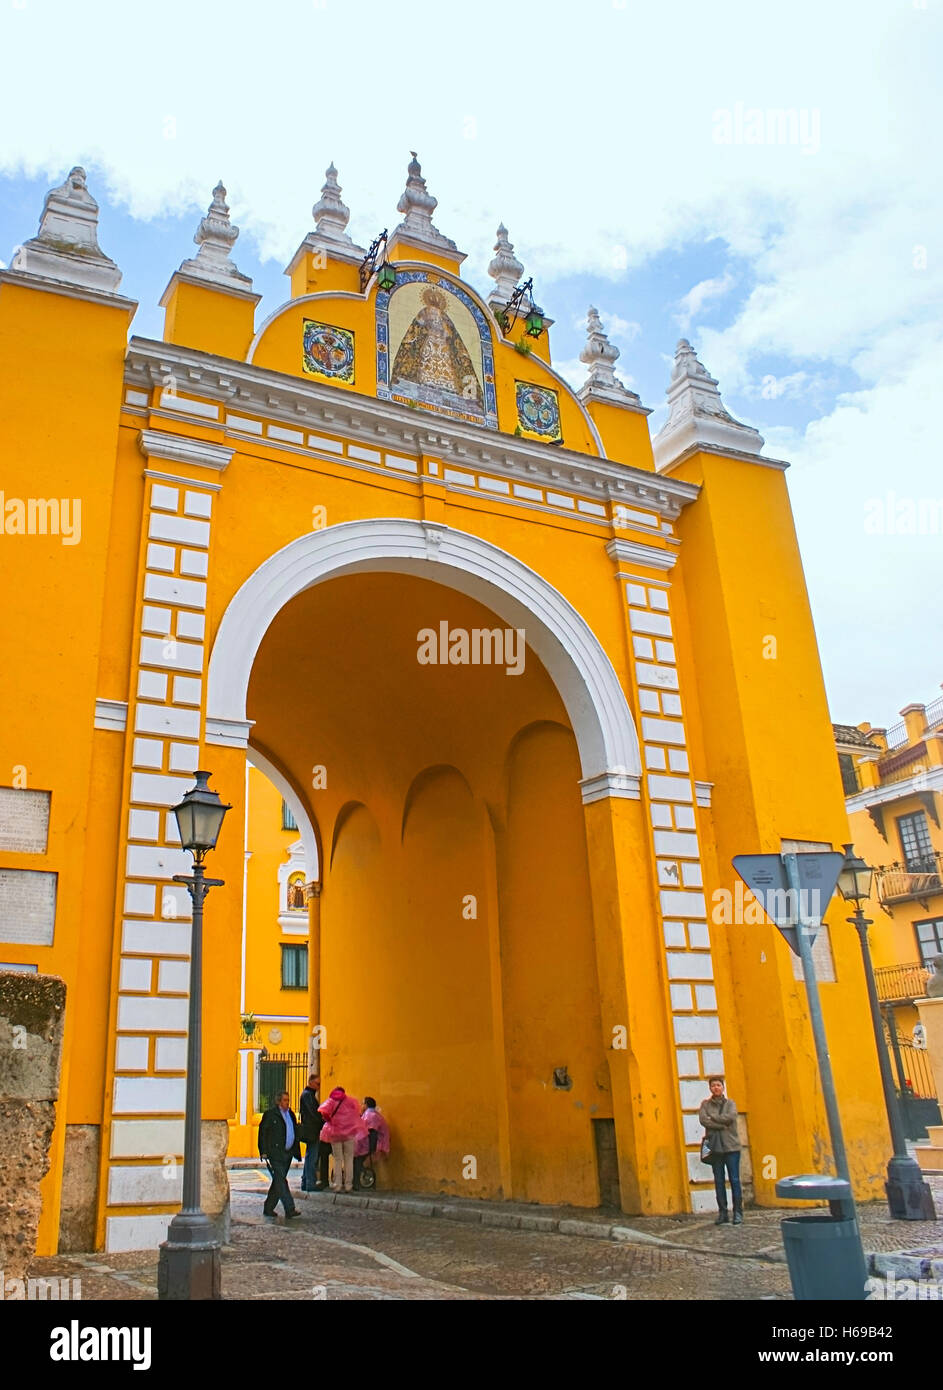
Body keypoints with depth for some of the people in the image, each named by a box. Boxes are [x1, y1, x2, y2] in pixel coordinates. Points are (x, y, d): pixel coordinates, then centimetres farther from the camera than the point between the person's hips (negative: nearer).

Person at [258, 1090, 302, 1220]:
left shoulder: (291, 1114, 15)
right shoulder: (270, 1114, -5)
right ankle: (290, 1210, -16)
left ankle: (268, 1208, 22)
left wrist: (296, 1151, 17)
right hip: (275, 1153, -7)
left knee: (278, 1181, 11)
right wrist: (264, 1151, -11)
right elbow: (262, 1132, -6)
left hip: (287, 1153, 7)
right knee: (281, 1181, -12)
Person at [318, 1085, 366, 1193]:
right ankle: (348, 1185, 5)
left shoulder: (330, 1102, 5)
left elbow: (323, 1112, -12)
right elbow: (357, 1112, 5)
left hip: (335, 1133, 0)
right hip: (349, 1132, 0)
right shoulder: (351, 1101, 10)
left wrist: (329, 1120, 5)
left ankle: (337, 1185, 4)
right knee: (349, 1159, 7)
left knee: (337, 1160, 7)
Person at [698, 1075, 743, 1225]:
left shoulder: (730, 1103, 7)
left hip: (731, 1146, -1)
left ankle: (738, 1213, 4)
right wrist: (722, 1125, -13)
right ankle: (722, 1213, 9)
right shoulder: (705, 1104, 8)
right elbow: (703, 1120, -8)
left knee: (734, 1180, -2)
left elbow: (730, 1117, -12)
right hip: (715, 1147, 1)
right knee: (719, 1181, 3)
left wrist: (712, 1117, -5)